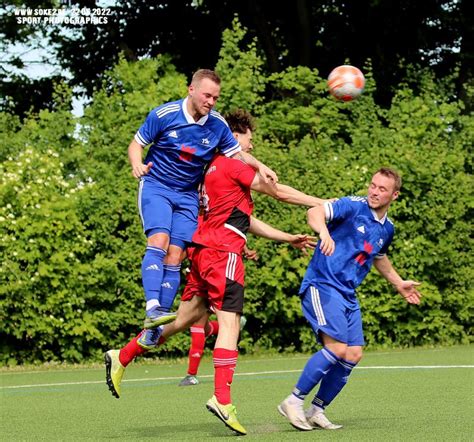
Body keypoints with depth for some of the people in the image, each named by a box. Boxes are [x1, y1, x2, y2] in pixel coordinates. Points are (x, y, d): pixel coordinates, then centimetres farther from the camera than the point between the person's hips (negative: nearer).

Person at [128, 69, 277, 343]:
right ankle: (153, 309, -33)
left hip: (188, 195, 3)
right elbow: (136, 144, -2)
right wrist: (138, 164, -23)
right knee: (159, 241, -25)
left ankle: (157, 324, -4)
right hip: (156, 186, -3)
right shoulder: (163, 115, -12)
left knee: (175, 256, -5)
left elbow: (237, 153, 8)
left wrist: (259, 166, -10)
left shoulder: (218, 125, -4)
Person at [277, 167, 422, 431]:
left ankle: (317, 411, 13)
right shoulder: (353, 207, -10)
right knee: (337, 348, -21)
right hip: (323, 285, -8)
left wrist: (399, 283, 38)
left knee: (354, 355, 1)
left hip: (348, 295, 8)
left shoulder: (387, 229, 13)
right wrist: (324, 232, -47)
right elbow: (315, 212, -27)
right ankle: (294, 402, -10)